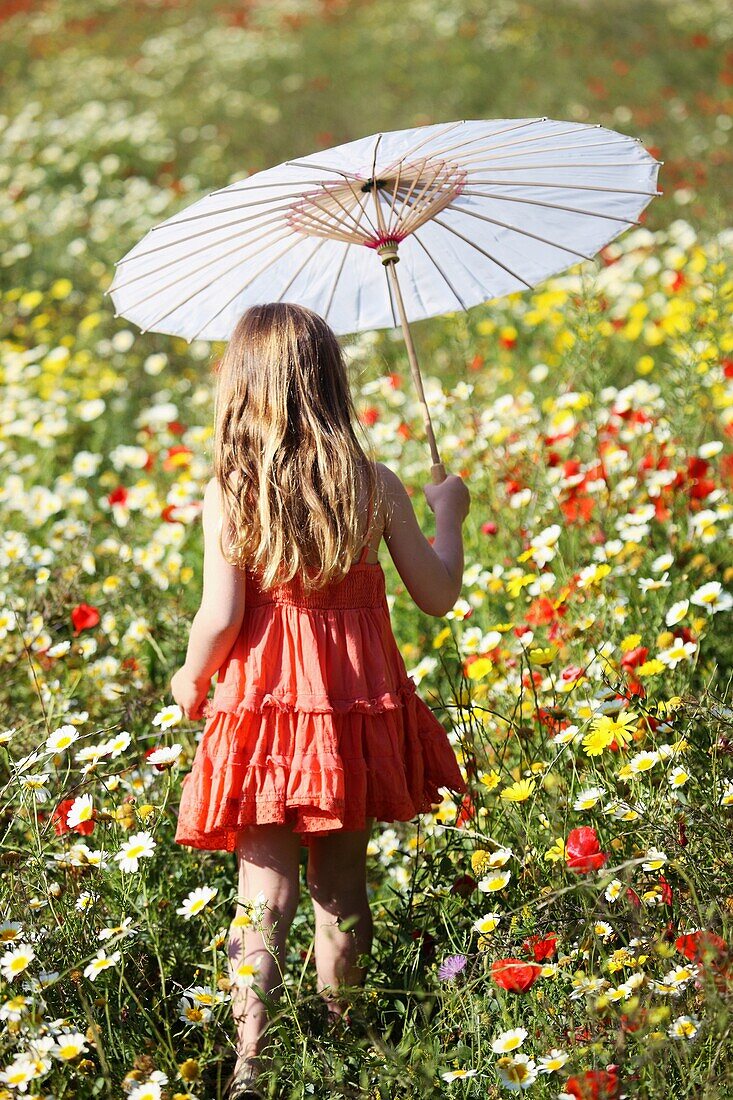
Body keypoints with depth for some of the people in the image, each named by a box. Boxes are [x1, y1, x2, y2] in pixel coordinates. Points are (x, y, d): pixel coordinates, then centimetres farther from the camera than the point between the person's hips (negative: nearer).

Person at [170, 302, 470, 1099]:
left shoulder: (227, 495, -11)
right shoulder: (372, 484, -5)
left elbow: (220, 619, -13)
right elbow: (439, 596, 0)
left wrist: (191, 680, 7)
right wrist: (448, 515, 18)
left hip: (263, 708, -2)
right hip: (356, 708, 2)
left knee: (265, 885, 2)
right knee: (342, 882, 16)